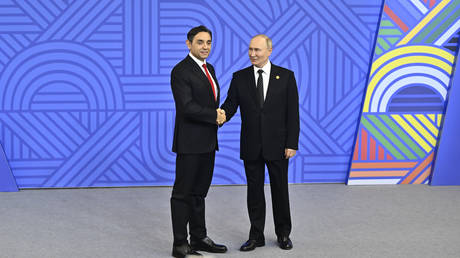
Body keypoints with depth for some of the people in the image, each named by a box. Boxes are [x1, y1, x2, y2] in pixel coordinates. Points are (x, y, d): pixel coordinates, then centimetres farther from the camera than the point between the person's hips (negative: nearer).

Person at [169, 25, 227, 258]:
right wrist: (215, 116, -13)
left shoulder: (209, 68, 15)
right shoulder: (181, 71, -12)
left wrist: (218, 114, 0)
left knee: (199, 193, 15)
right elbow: (187, 107, -21)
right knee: (183, 193, -1)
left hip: (208, 142, 8)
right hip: (190, 142, -8)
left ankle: (199, 238, 24)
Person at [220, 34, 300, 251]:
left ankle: (283, 234, 23)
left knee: (280, 190, 8)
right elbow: (230, 105, 1)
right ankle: (256, 236, 18)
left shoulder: (286, 76, -1)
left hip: (277, 145, -1)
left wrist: (292, 143, -8)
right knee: (254, 191, 8)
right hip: (251, 146, 2)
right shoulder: (240, 77, 4)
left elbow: (293, 113, -2)